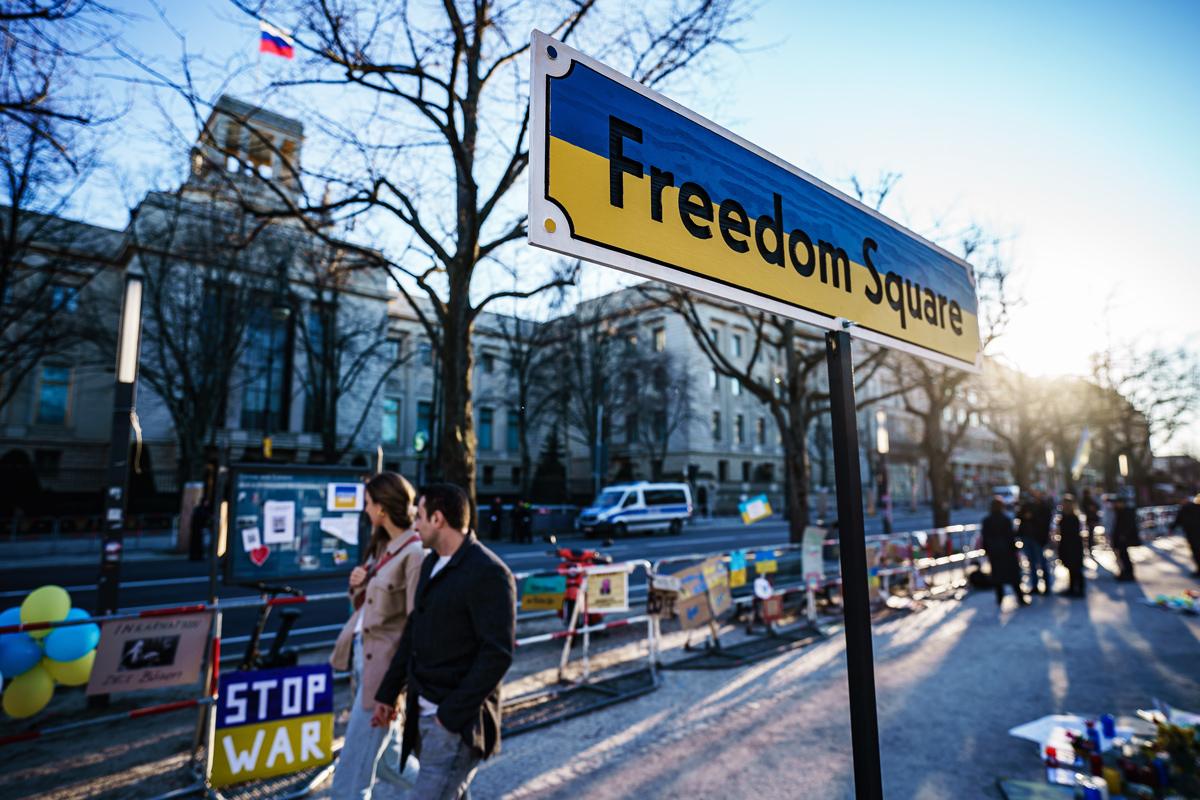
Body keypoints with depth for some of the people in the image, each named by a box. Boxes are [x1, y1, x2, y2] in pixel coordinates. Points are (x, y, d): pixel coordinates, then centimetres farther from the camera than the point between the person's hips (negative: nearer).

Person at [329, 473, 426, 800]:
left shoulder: (415, 553, -22)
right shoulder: (382, 545, 7)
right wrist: (358, 584, -4)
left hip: (383, 664, -9)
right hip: (362, 654, 9)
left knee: (353, 767, 3)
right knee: (386, 754, 23)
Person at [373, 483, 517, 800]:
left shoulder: (488, 573, -20)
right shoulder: (432, 564, 8)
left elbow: (498, 653, -21)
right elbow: (414, 629, 16)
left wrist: (454, 713, -18)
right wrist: (388, 692, 16)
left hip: (458, 718, -8)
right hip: (423, 712, 8)